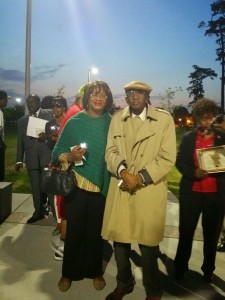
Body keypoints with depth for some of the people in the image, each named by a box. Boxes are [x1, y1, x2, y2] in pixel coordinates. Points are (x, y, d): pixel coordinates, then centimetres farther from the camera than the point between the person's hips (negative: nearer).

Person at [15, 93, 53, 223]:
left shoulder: (50, 114, 5)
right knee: (36, 188, 7)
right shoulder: (22, 120, 16)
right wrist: (19, 160, 10)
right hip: (32, 158, 3)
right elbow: (20, 141, 15)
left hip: (47, 155, -3)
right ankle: (39, 212, 18)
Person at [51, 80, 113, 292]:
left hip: (101, 186, 1)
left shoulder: (111, 123, 0)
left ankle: (95, 271, 34)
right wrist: (70, 157, -22)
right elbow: (57, 153, -2)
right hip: (77, 186, -1)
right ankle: (69, 272, 32)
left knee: (96, 231, 13)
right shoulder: (74, 122, -4)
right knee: (74, 230, 10)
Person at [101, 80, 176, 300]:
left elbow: (167, 157, -6)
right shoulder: (117, 118, 9)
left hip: (149, 190, -3)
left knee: (148, 243, 6)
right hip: (120, 188, 3)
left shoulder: (164, 119, 0)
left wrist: (141, 177, -15)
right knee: (119, 239, 13)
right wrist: (123, 171, -15)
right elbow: (111, 151, 4)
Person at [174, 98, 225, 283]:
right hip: (191, 192, 0)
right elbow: (179, 162, 1)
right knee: (186, 230, 8)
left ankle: (208, 269, 30)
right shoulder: (188, 138, 3)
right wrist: (194, 173, -17)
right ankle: (180, 266, 27)